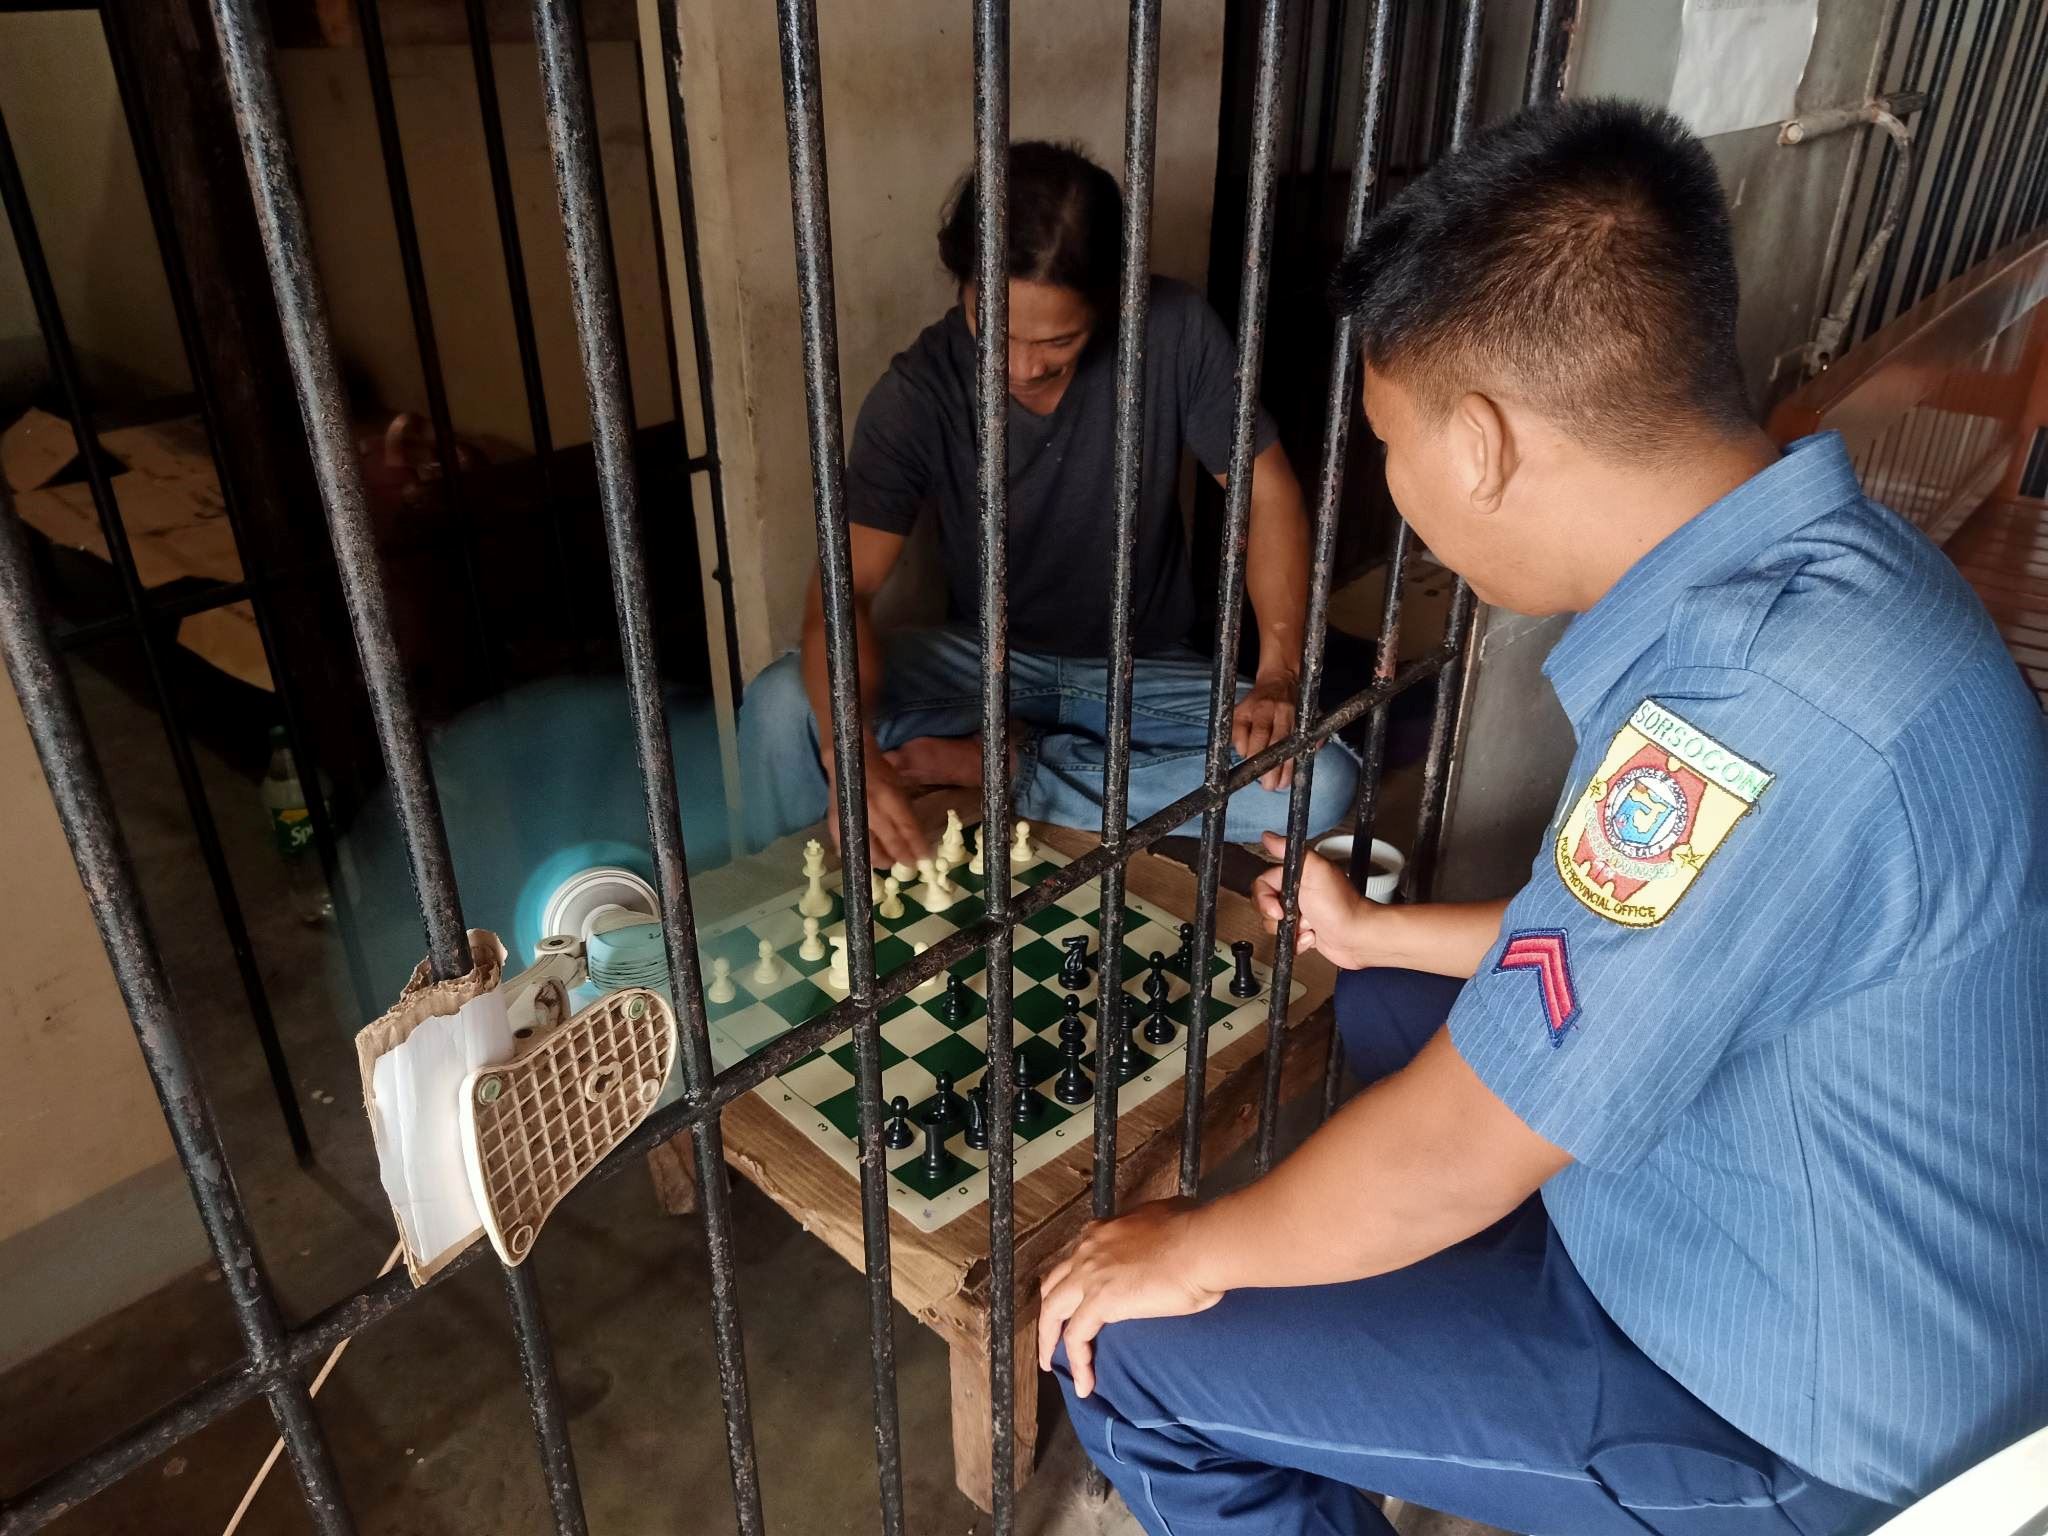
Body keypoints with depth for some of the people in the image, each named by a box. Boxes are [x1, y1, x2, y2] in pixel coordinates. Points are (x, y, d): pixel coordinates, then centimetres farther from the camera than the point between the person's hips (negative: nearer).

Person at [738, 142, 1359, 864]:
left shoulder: (1174, 330, -18)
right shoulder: (916, 392, -18)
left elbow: (1266, 489, -10)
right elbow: (846, 588, -23)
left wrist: (1280, 673, -25)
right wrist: (851, 753, -42)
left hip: (1143, 669, 2)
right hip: (980, 656, -1)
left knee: (1321, 785, -26)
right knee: (780, 709, -28)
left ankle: (997, 766, -16)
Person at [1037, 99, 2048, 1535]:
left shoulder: (1758, 705, -36)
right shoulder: (1818, 556, -5)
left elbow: (1454, 1155, -27)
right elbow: (1639, 940, 8)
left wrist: (1194, 1247, -9)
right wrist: (1378, 930, 18)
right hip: (1840, 1269, 9)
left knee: (1127, 1352, -8)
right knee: (1390, 1006, 22)